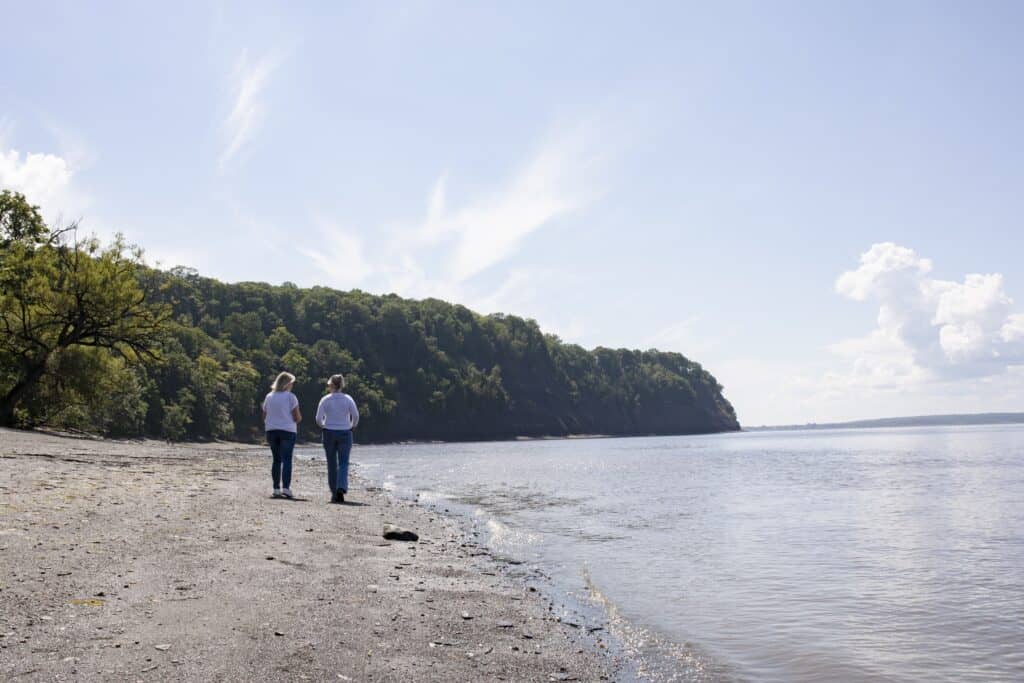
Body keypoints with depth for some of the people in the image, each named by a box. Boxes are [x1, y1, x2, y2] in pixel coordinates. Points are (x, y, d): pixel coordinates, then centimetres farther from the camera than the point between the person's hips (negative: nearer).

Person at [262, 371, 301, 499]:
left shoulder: (269, 397, 10)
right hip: (287, 431, -5)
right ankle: (286, 488, -13)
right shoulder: (290, 397, -5)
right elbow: (297, 418, -7)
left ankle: (276, 489, 8)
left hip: (271, 431, 5)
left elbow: (264, 418, 12)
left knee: (276, 460, 10)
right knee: (287, 460, -5)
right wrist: (299, 418, 13)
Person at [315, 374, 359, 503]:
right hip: (345, 433, 0)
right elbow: (356, 416, -8)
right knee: (343, 463, 2)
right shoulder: (348, 399, -1)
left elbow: (318, 418, -7)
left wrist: (324, 426, 13)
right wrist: (352, 426, 10)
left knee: (332, 464, 10)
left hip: (329, 433, 0)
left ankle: (334, 494, 12)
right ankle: (341, 488, -20)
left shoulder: (325, 399, -3)